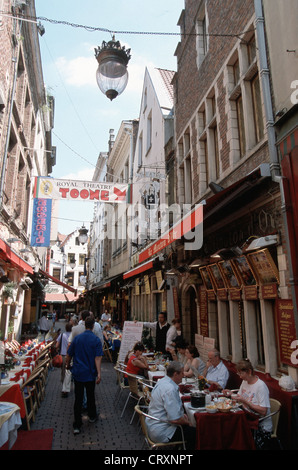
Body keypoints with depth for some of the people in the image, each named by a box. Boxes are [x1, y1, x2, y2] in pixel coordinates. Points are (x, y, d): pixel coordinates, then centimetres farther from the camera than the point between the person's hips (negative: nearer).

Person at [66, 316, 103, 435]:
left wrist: (68, 365, 23)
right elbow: (97, 358, -16)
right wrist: (99, 373, -16)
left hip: (78, 373, 2)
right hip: (90, 373, -1)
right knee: (90, 396, 18)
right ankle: (92, 416, 37)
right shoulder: (96, 340, -11)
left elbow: (69, 355, 5)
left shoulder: (77, 338, -2)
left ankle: (77, 425, 7)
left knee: (78, 398, 6)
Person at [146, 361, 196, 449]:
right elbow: (175, 419, -27)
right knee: (194, 433, -6)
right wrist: (186, 422, -8)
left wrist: (182, 414, 10)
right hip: (161, 433, -10)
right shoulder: (170, 389, -27)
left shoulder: (162, 381, 4)